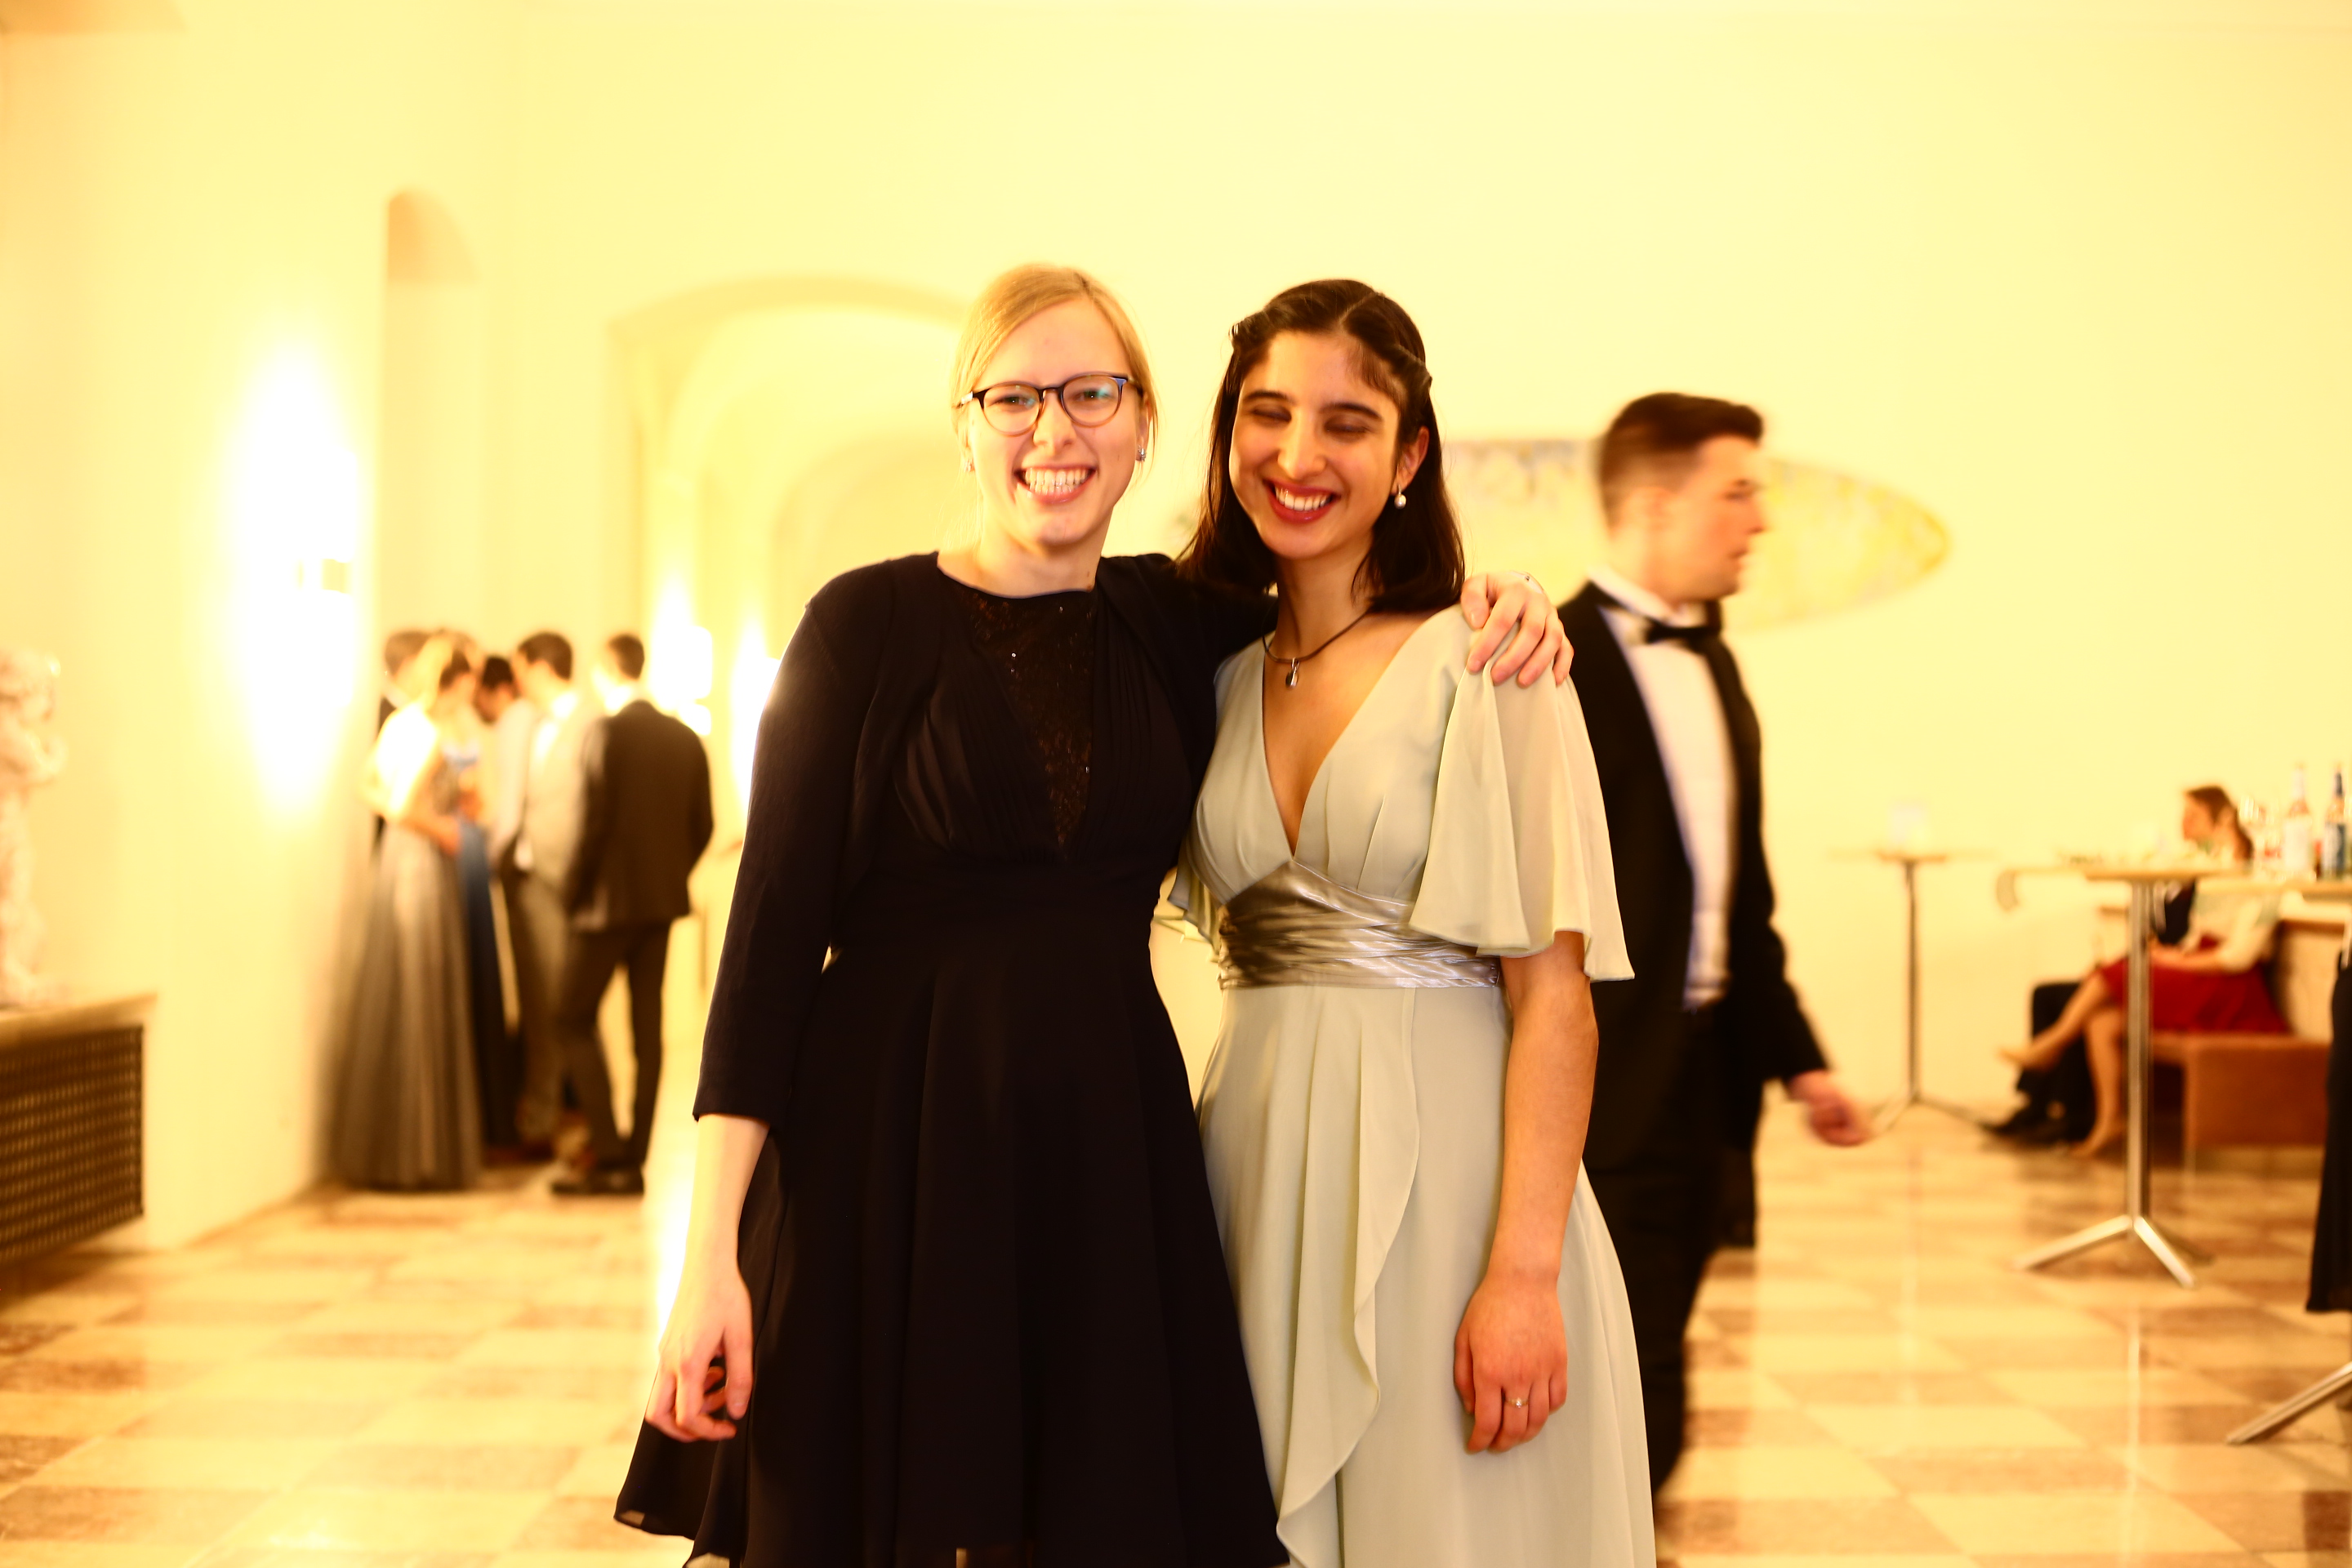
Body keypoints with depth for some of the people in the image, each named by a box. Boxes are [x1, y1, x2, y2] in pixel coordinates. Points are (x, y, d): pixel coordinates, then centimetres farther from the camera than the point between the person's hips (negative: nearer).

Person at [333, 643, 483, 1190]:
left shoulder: (401, 722, 8)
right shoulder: (430, 736, -18)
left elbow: (370, 788, 17)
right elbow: (401, 807, -26)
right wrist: (444, 829, -8)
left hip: (395, 861, 9)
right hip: (423, 869, -9)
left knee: (387, 1010, 14)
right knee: (422, 1010, -1)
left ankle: (376, 1147, 23)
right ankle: (416, 1155, 6)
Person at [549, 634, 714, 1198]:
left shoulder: (608, 733, -13)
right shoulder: (686, 739, 7)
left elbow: (595, 822, -16)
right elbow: (702, 825, 7)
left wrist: (574, 893, -5)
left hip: (611, 898, -6)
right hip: (664, 900, 6)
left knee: (575, 1019, 3)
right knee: (647, 1026, 8)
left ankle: (608, 1151, -5)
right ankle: (634, 1161, 11)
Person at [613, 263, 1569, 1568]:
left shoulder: (1173, 619, 6)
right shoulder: (868, 623, -5)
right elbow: (771, 931, -7)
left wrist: (1478, 604, 0)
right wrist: (712, 1252, -13)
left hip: (1113, 1155, 4)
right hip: (889, 1158, -3)